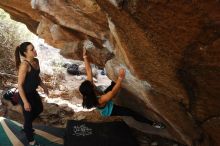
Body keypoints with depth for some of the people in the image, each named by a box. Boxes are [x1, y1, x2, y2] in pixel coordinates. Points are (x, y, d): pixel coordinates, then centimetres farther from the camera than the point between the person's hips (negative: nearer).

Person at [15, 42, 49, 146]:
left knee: (39, 109, 28)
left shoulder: (36, 61, -3)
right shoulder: (24, 65, -28)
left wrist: (43, 86, 14)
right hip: (25, 94, -9)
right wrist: (25, 102, -23)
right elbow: (20, 85, -25)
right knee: (28, 117, 10)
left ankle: (26, 127, 53)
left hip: (33, 92, 9)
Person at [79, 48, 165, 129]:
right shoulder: (100, 100, -47)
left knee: (113, 84, 10)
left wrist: (85, 57, -19)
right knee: (132, 113, -6)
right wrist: (120, 78, -71)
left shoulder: (88, 90, -28)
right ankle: (152, 123, 8)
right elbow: (113, 92, -59)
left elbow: (89, 71, -22)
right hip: (109, 111, -6)